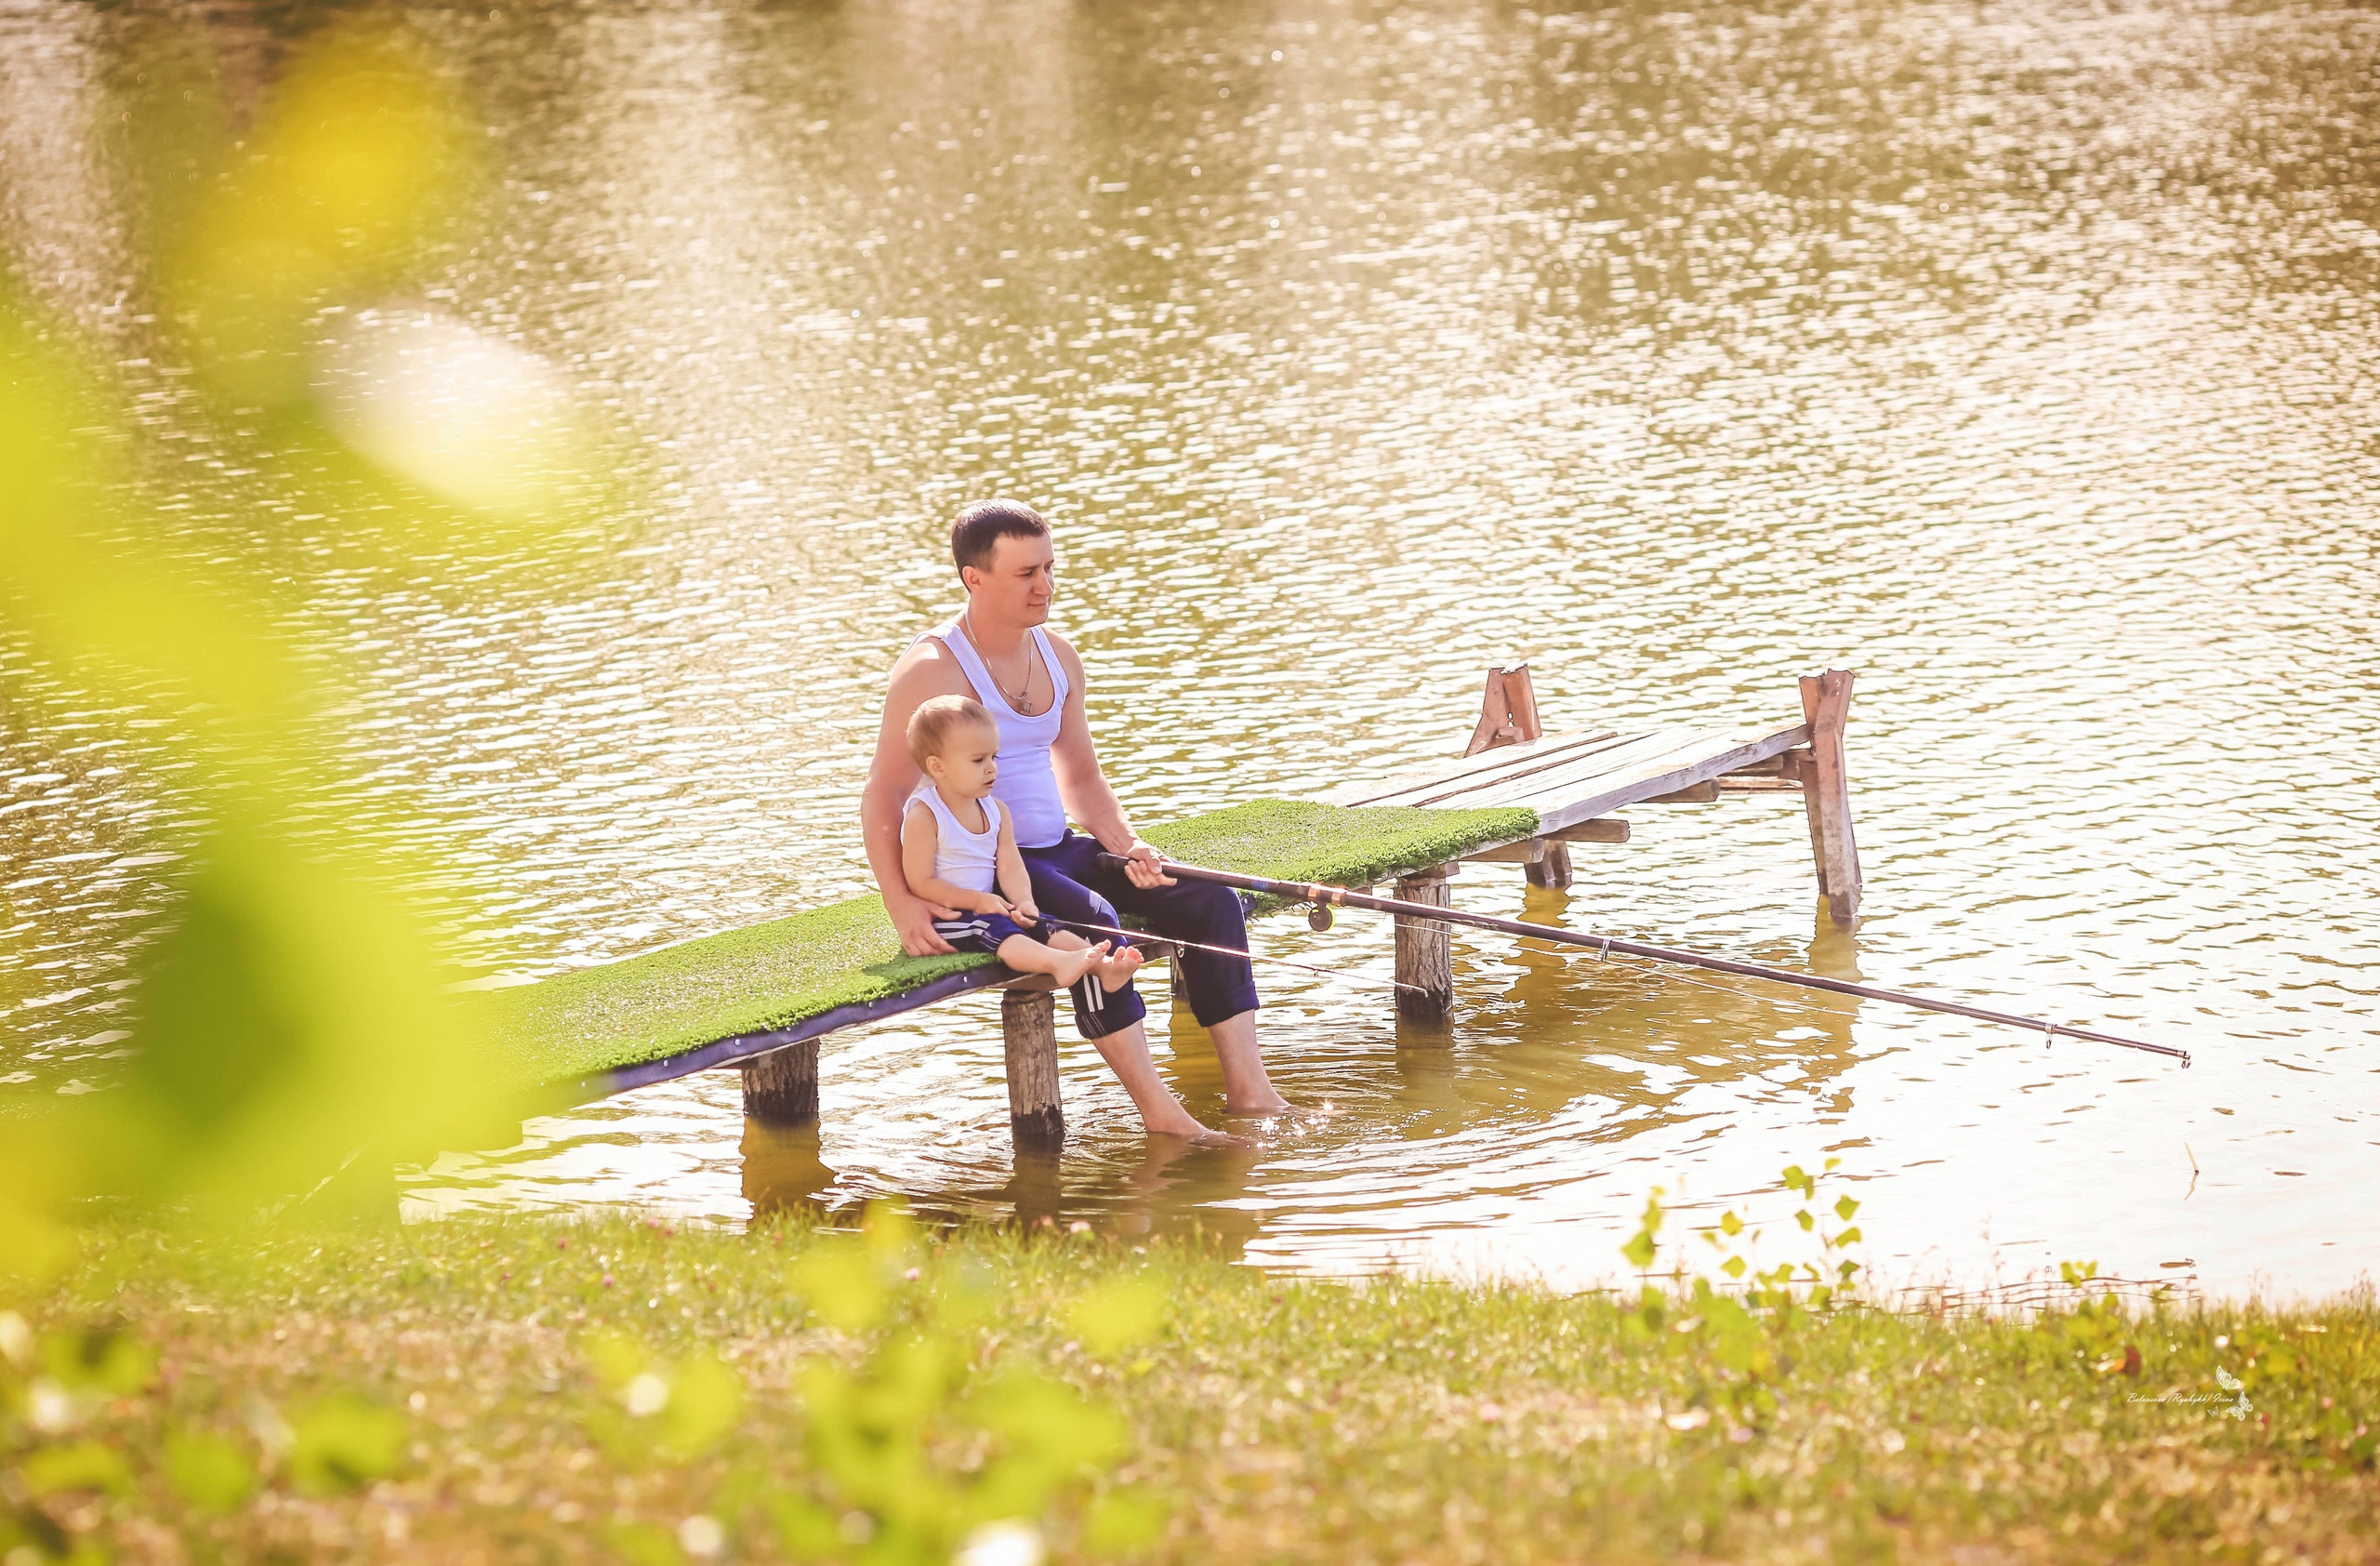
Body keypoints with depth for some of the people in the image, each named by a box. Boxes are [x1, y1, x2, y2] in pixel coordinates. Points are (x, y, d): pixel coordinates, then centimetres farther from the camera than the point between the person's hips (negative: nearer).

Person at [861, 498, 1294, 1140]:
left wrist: (1126, 846, -1)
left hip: (1057, 849, 8)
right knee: (1091, 919, -34)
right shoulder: (933, 669, -14)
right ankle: (1160, 1113, -31)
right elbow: (883, 796, -16)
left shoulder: (1057, 656, 10)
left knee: (1212, 901, -6)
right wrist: (902, 906, -28)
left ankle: (1248, 1089, -10)